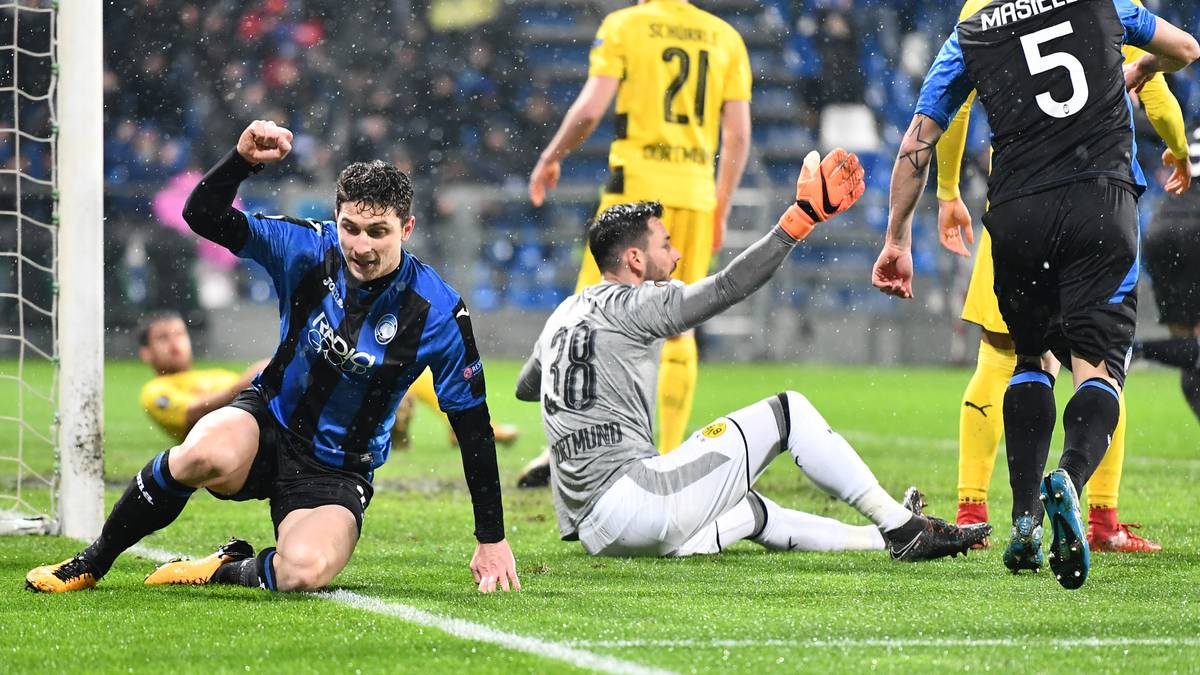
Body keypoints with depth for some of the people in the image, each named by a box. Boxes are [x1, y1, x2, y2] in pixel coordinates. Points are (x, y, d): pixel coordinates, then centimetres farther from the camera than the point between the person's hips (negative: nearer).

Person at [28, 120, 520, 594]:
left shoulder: (438, 312, -15)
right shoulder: (308, 249, -10)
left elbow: (473, 426, -8)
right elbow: (203, 216, -13)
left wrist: (492, 540, -8)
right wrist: (241, 160, -34)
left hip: (337, 473, -1)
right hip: (269, 420, 1)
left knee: (303, 573, -33)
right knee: (208, 455, -37)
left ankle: (230, 568, 4)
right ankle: (92, 562, -13)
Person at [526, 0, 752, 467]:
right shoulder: (725, 38, 11)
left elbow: (590, 109, -8)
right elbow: (738, 134, 8)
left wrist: (550, 158, 7)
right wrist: (722, 209, 15)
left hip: (637, 186, -4)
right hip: (697, 193, 4)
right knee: (679, 330, 8)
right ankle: (668, 461, 5)